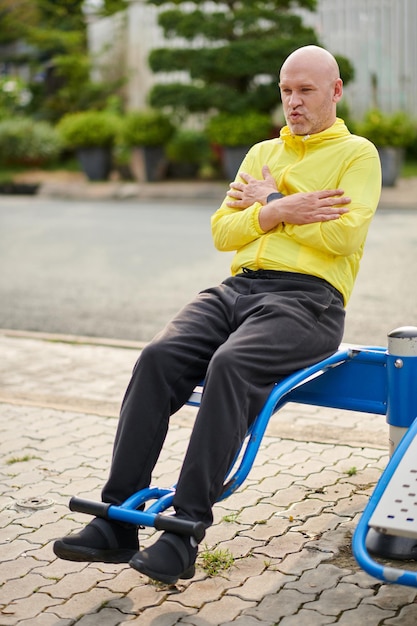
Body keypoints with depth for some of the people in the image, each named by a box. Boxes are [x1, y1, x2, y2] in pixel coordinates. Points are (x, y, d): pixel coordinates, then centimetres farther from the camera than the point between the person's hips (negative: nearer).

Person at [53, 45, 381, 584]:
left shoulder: (357, 155, 7)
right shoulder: (261, 153, 24)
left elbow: (341, 235, -11)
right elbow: (222, 232, 12)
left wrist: (271, 201, 0)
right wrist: (283, 210, -4)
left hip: (309, 299, -5)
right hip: (239, 287, 5)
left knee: (230, 365, -34)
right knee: (158, 357, -22)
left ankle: (186, 532, -29)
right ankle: (117, 521, -22)